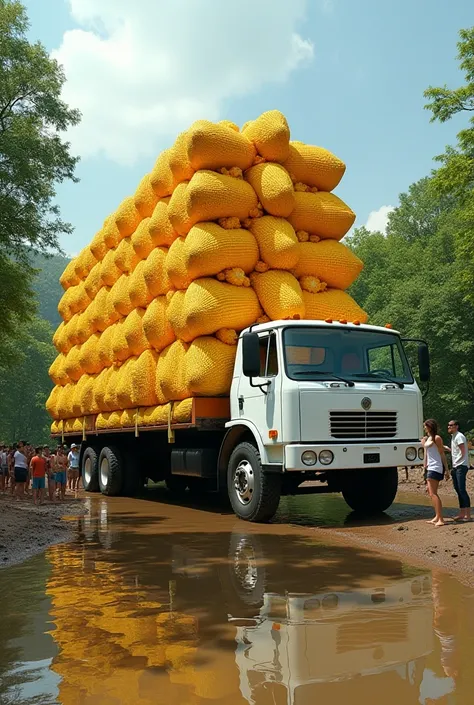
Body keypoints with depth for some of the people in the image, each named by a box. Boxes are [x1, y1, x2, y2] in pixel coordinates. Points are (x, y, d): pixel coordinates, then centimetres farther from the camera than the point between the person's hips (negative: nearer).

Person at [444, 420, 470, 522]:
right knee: (458, 490, 11)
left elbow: (462, 453, -16)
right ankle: (462, 514, 16)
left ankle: (468, 515, -10)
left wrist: (455, 463, -14)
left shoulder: (459, 436, -11)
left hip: (461, 466, -10)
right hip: (456, 467, 10)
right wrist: (448, 449, 13)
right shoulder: (453, 437, 18)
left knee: (462, 490, -11)